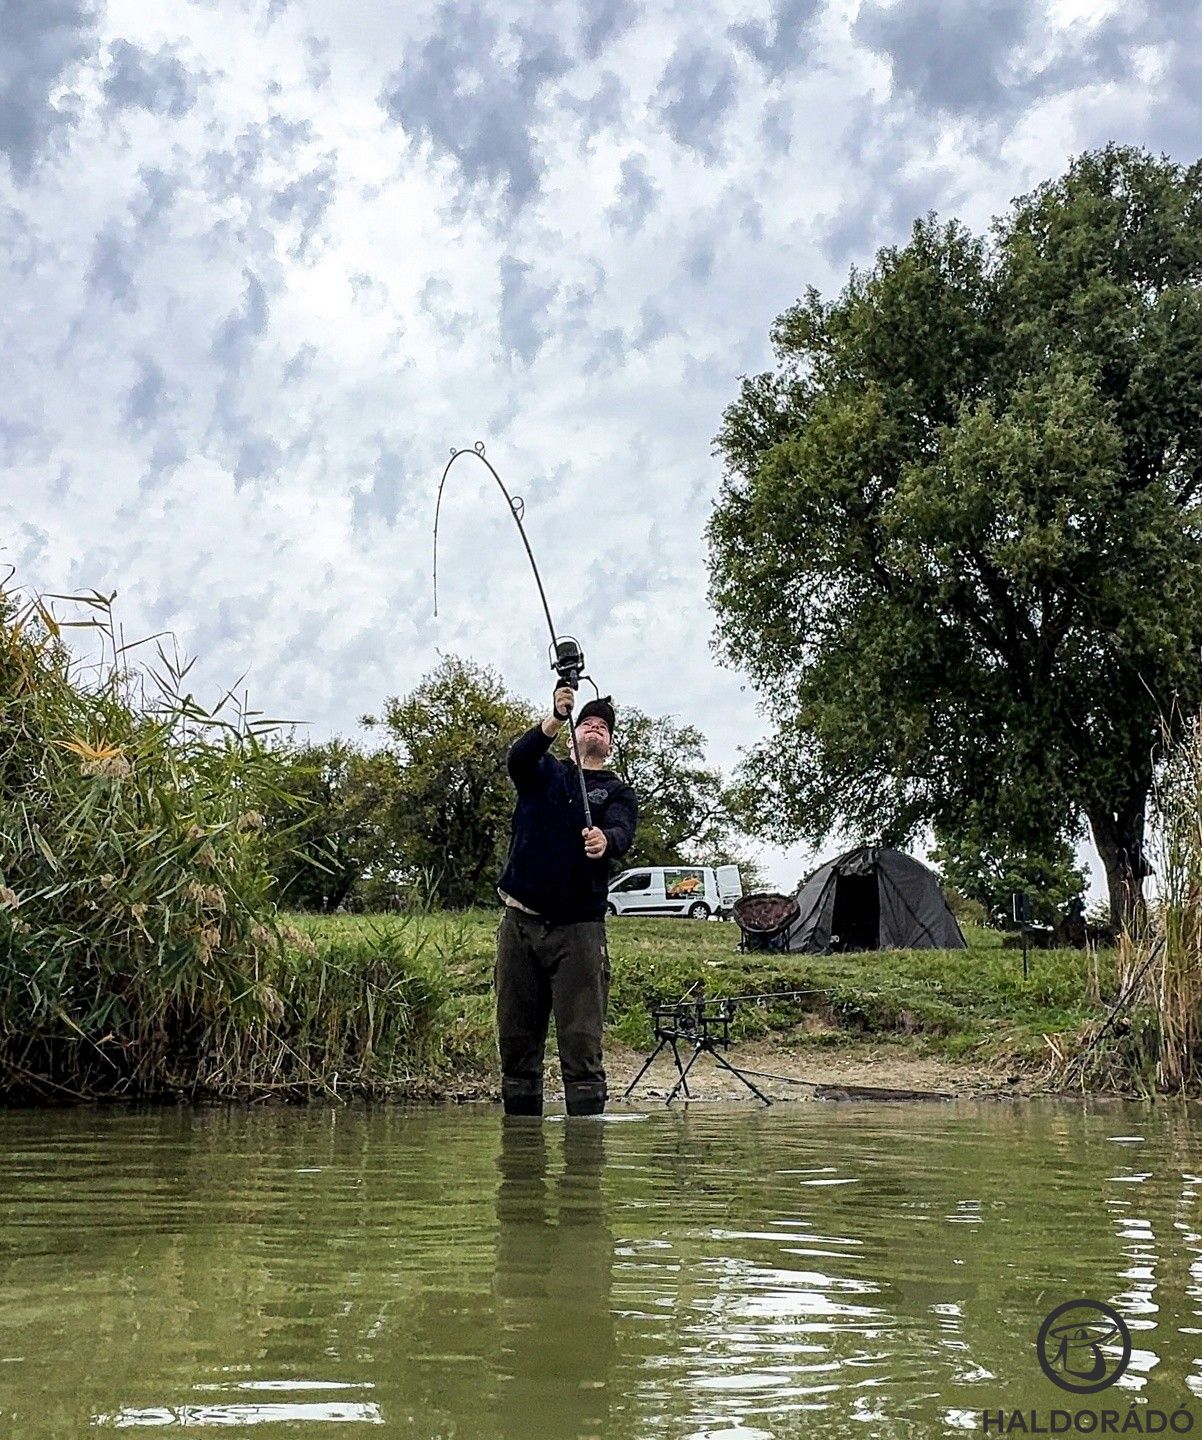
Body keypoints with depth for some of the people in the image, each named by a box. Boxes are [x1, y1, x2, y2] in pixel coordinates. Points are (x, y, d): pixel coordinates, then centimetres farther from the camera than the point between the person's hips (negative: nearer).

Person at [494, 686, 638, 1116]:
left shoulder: (618, 792, 10)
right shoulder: (544, 773, 14)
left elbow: (622, 834, -11)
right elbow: (519, 755, -9)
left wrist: (604, 842, -35)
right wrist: (557, 718, -27)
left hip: (578, 928, -2)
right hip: (520, 922, 2)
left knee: (581, 1044, -8)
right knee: (516, 1041, 5)